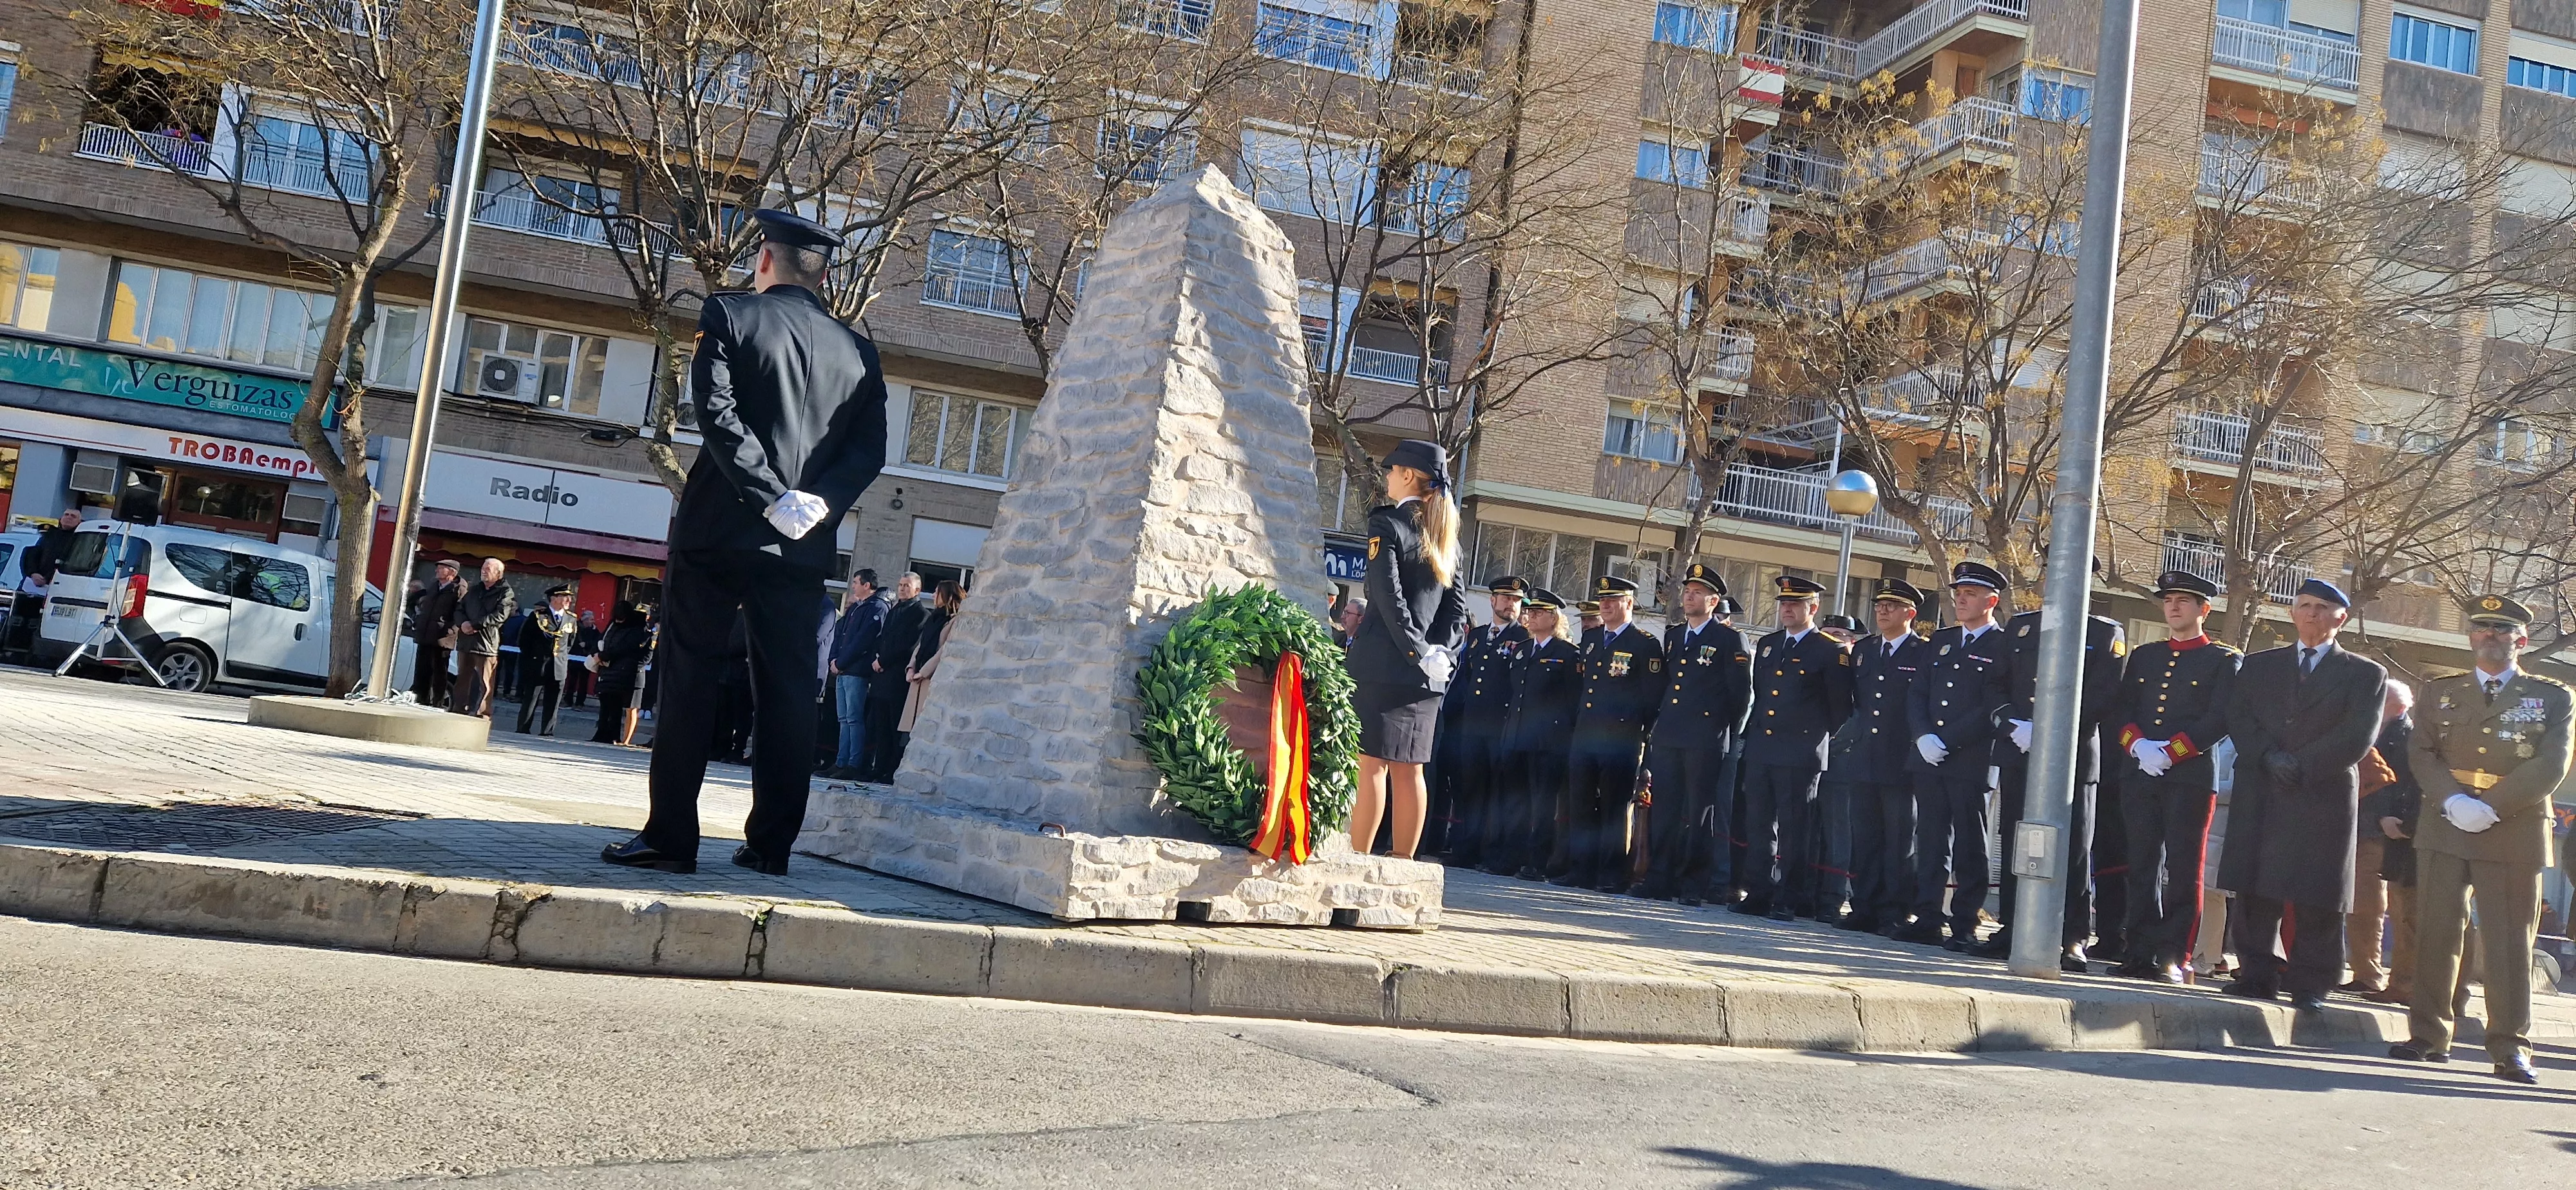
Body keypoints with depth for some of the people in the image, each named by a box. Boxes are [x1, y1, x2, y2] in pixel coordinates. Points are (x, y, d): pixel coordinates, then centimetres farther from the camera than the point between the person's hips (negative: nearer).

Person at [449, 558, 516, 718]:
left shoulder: (505, 593, -1)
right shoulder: (474, 590, 19)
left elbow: (499, 616, -14)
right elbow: (459, 609, 16)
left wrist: (474, 625, -15)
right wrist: (463, 623, -7)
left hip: (487, 643, -6)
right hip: (466, 641, 6)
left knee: (485, 684, -7)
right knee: (462, 680, 11)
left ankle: (483, 716, -6)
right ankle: (458, 712, 18)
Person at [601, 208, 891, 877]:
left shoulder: (731, 315, 0)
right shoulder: (858, 351, 10)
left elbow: (718, 411, -13)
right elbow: (869, 451, 2)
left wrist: (770, 496, -14)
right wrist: (820, 504, -8)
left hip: (719, 528, -3)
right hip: (805, 548, 3)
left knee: (688, 682, 2)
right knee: (787, 692, 6)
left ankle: (671, 838, 1)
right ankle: (771, 845, 8)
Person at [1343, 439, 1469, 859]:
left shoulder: (1388, 523, -6)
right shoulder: (1445, 535, 15)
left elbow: (1389, 596, -16)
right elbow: (1458, 606, 11)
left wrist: (1418, 651, -14)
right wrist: (1440, 651, 2)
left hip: (1383, 664, -6)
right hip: (1426, 678, 6)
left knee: (1372, 764, -6)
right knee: (1409, 769, 8)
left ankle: (1358, 859, -6)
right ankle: (1403, 864, 11)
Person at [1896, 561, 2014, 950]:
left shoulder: (2004, 649, -3)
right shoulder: (1941, 641, 17)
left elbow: (1992, 708, -10)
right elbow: (1917, 694, 13)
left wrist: (1946, 741, -15)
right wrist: (1923, 736, -5)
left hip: (1971, 762, -5)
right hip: (1928, 759, 6)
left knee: (1970, 848, 0)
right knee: (1930, 841, 7)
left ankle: (1964, 927, 5)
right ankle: (1927, 919, 12)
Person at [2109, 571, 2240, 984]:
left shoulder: (2224, 660, 5)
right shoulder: (2144, 656, 19)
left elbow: (2220, 720, -5)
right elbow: (2121, 708, 12)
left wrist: (2171, 752, -14)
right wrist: (2138, 745, -7)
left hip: (2191, 777, -4)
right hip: (2139, 775, 4)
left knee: (2183, 870, -4)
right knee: (2142, 866, 5)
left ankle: (2173, 957, -2)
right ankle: (2141, 953, 8)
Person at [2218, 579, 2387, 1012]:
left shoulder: (2365, 674, 9)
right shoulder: (2259, 666, 17)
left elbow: (2358, 736, -4)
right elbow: (2238, 717, 5)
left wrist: (2302, 765, -12)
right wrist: (2270, 756, -12)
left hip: (2325, 797, -2)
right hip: (2259, 795, 2)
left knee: (2316, 898, -2)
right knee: (2255, 889, 0)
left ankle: (2309, 984, 4)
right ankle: (2259, 973, 8)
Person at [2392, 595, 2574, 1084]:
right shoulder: (2441, 693, 15)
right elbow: (2420, 754, 5)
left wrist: (2491, 806, -15)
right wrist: (2454, 800, -13)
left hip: (2514, 832, -2)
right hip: (2444, 829, 2)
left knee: (2511, 940, -2)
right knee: (2436, 933, 2)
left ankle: (2511, 1048, 2)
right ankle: (2429, 1035, 8)